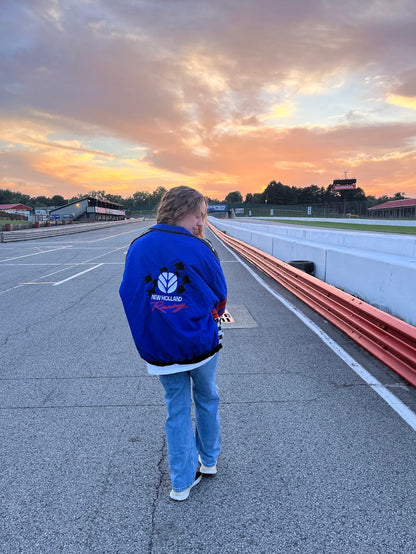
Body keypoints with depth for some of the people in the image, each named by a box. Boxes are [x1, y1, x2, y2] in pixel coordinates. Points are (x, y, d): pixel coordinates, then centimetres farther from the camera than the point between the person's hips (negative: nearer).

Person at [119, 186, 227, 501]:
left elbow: (129, 297, 1)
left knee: (177, 410, 17)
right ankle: (209, 460, 41)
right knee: (207, 400, 23)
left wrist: (149, 338, 11)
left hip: (159, 350, 3)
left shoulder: (137, 248, -4)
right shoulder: (200, 250, -15)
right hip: (201, 345, -2)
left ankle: (182, 483, 28)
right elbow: (220, 298, -4)